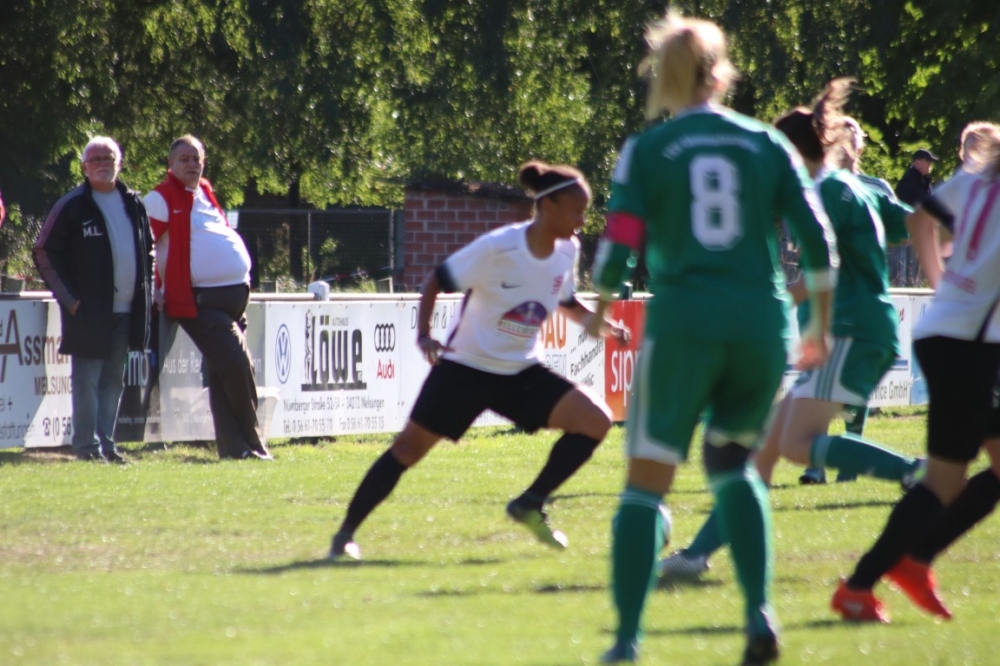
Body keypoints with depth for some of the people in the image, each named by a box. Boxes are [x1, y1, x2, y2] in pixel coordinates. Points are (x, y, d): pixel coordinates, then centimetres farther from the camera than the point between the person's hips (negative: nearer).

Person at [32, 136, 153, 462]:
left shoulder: (133, 205, 11)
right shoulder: (72, 206, -6)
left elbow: (148, 249, 23)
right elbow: (44, 252, -5)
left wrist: (147, 290, 11)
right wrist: (69, 298, -10)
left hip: (125, 310, 6)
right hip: (89, 312, -6)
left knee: (113, 380, 10)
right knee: (87, 380, -5)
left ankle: (106, 442, 15)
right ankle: (87, 445, -1)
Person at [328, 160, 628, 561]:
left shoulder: (566, 251, -3)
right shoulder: (498, 247, -21)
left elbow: (569, 305, 16)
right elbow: (435, 283, -13)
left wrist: (605, 327, -2)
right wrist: (423, 335, -25)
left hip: (522, 373, 5)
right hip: (466, 367, -5)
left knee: (596, 420, -11)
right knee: (409, 448, -4)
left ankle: (531, 505, -1)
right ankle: (345, 534, 9)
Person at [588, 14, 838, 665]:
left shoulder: (646, 149, 3)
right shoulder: (766, 143, 9)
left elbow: (618, 249, -5)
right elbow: (819, 241, 4)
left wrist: (599, 305, 15)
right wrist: (821, 325, 16)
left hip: (682, 323, -3)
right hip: (762, 321, 3)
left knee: (647, 482, 6)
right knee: (733, 464, 22)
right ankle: (760, 612, 3)